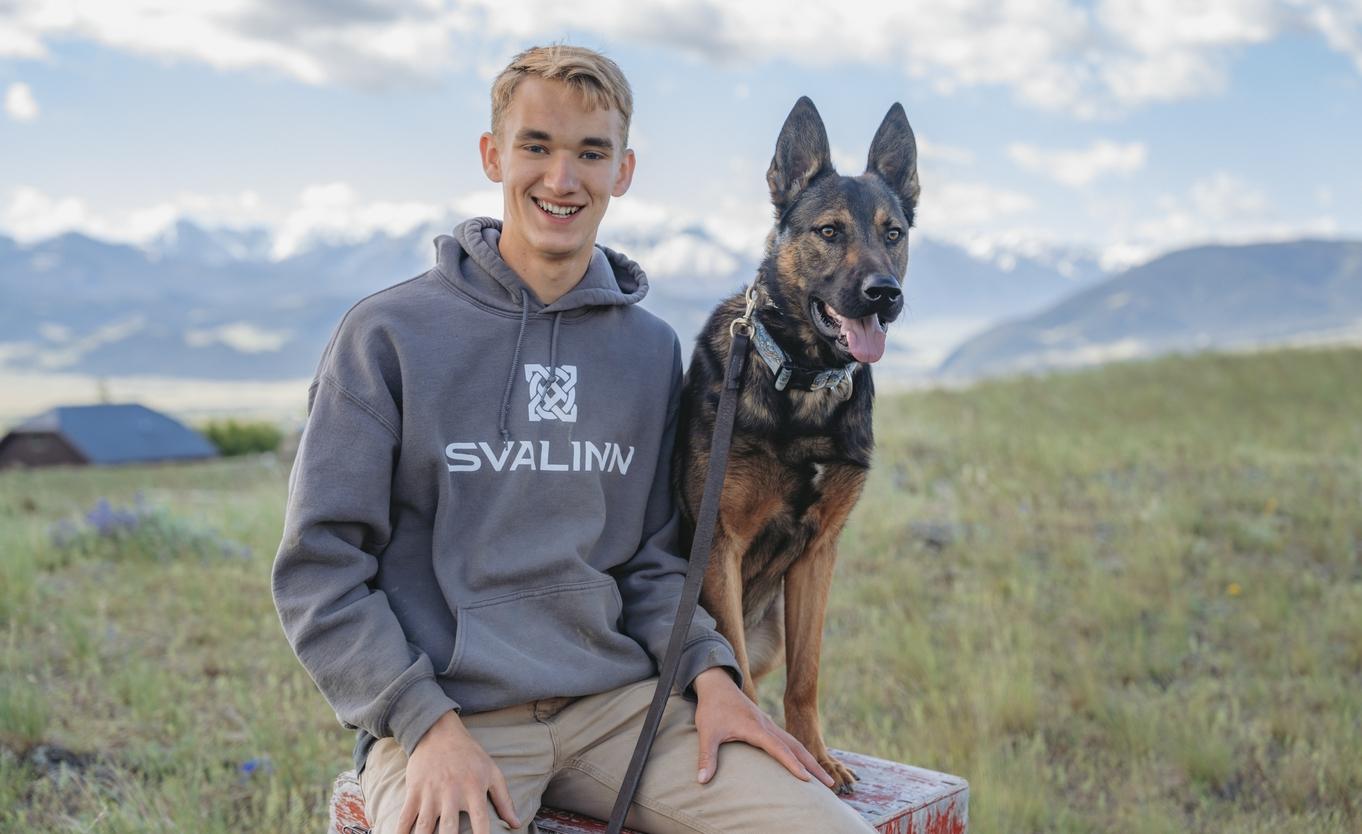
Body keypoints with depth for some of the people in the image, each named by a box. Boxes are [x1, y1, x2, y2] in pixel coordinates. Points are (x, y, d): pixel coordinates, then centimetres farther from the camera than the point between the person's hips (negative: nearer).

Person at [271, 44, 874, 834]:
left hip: (617, 700, 3)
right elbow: (320, 567, -3)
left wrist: (707, 670, -2)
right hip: (443, 706, -3)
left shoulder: (652, 349, 10)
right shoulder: (390, 334, -2)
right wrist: (427, 725, -14)